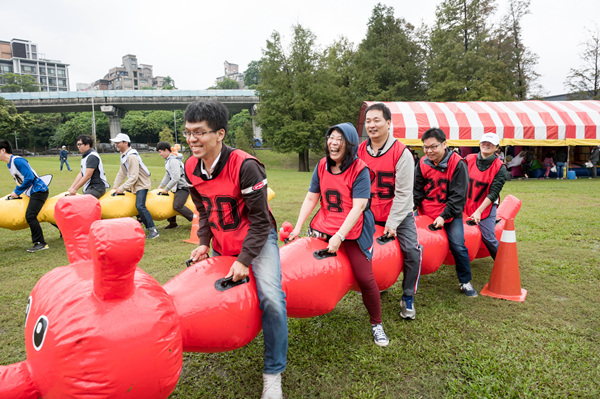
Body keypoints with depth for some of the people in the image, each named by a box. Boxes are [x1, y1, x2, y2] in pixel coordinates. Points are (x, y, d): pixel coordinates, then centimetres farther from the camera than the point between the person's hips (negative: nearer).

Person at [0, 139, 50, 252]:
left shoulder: (17, 161, -17)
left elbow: (29, 178, -22)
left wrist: (17, 192, -14)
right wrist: (16, 192, 11)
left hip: (39, 190, -11)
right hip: (32, 193, 11)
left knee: (30, 216, -18)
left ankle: (40, 243, -15)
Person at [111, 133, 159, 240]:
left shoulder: (132, 157, -22)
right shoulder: (123, 155, 9)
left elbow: (133, 177, -27)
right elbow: (122, 173, 13)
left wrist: (121, 189, -24)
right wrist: (115, 188, 10)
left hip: (142, 184, -11)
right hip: (134, 185, 11)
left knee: (140, 206, -23)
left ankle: (153, 230, -20)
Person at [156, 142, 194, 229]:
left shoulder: (174, 161, -19)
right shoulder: (168, 160, 14)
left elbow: (176, 178, -25)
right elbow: (168, 176, 21)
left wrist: (166, 189, -17)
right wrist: (161, 186, 19)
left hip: (183, 187, -11)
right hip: (177, 187, 11)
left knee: (177, 206, -20)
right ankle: (173, 223, 27)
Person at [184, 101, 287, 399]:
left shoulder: (245, 166, -25)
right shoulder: (191, 168, -4)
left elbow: (260, 219, -20)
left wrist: (244, 260, -21)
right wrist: (204, 242, -2)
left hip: (256, 238, -6)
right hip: (221, 243, 7)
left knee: (271, 298, -21)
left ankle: (273, 374, -4)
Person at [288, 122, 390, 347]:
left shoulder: (360, 170, -12)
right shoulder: (322, 166, 3)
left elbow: (358, 207, -19)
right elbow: (311, 198, 4)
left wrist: (339, 237, -25)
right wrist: (297, 228, -1)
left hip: (352, 232, -4)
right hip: (323, 228, 5)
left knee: (365, 278, -5)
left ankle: (376, 324, 17)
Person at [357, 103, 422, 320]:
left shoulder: (402, 153, -14)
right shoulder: (360, 151, -2)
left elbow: (403, 192, -15)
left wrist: (392, 224, -16)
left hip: (399, 214, -3)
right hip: (369, 215, 4)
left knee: (412, 251, -13)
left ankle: (408, 298, 8)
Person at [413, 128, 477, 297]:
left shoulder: (457, 164, -14)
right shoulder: (422, 164, -2)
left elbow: (458, 196, -14)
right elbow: (417, 191, 2)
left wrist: (444, 216, -19)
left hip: (450, 213, -3)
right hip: (426, 212, 4)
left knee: (458, 246, -7)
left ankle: (465, 282, 13)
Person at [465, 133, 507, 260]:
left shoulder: (500, 168, -10)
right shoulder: (469, 159, -1)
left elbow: (493, 193, -15)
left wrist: (479, 211, -23)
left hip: (487, 207, -3)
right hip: (466, 206, 3)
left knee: (488, 238, -3)